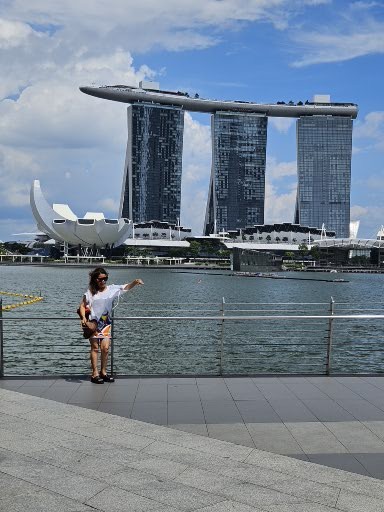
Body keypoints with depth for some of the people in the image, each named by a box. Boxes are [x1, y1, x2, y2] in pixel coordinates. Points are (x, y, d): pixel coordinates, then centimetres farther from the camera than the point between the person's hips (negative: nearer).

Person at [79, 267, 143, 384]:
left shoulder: (111, 289, 1)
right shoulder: (91, 292, -2)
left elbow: (126, 287, -11)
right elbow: (82, 306, 1)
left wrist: (135, 282, -30)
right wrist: (83, 317, -15)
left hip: (106, 323, 2)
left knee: (105, 347, -2)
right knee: (95, 347, 1)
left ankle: (103, 372, 13)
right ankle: (95, 374, 7)